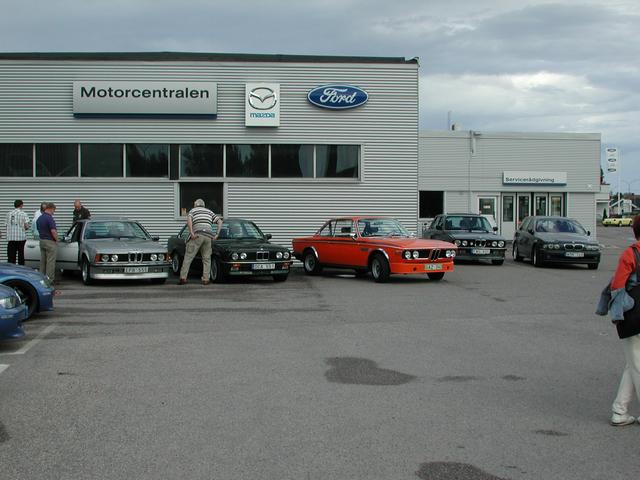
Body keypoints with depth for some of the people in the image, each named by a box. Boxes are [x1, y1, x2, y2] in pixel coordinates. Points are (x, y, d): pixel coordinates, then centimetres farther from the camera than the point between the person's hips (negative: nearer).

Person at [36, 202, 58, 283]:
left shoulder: (39, 218, 10)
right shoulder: (49, 218, -18)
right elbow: (53, 231, -25)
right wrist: (56, 239, -11)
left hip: (42, 241, 9)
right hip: (50, 242, -9)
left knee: (43, 261, 14)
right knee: (50, 261, -4)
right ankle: (49, 279, -3)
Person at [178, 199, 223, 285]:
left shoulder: (192, 210, 16)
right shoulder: (209, 211, 26)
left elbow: (189, 219, -7)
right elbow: (220, 221, 18)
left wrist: (191, 232, -11)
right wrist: (217, 234, 13)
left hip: (197, 235, -3)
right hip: (208, 236, 3)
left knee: (188, 257, 0)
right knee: (206, 259, 11)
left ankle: (183, 277, -6)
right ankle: (206, 279, 2)